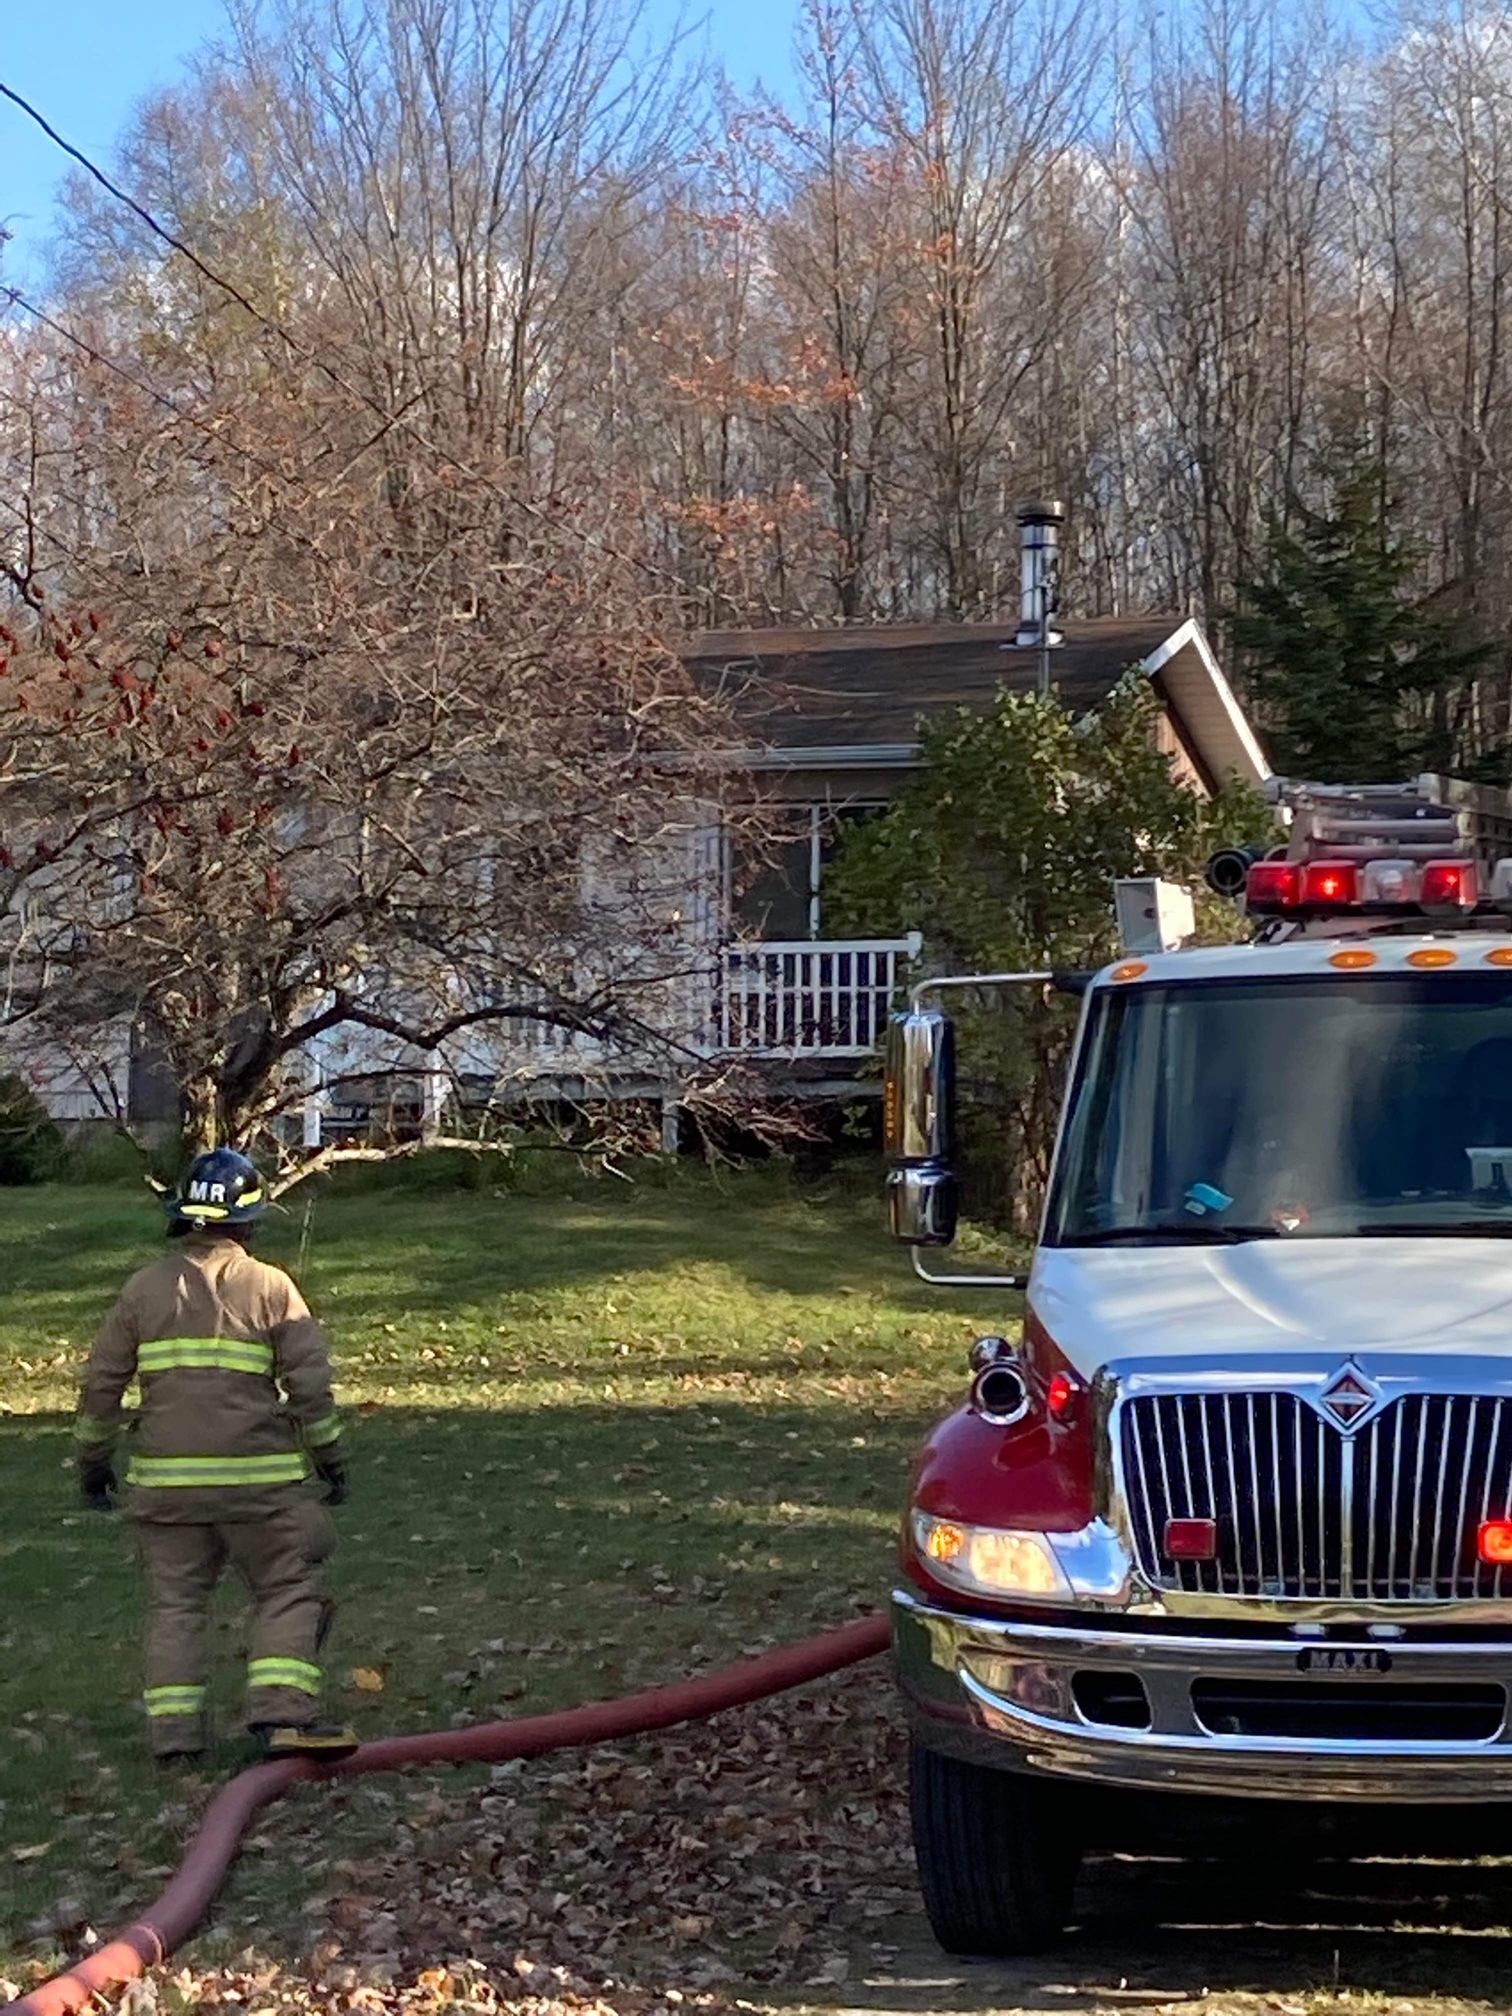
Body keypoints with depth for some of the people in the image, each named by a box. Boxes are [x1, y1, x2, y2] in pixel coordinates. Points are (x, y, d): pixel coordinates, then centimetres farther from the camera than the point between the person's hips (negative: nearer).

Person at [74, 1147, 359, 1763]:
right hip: (258, 1475, -3)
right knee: (288, 1592, 5)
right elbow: (311, 1383, -3)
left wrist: (93, 1458, 20)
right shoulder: (271, 1287, -1)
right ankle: (283, 1714, -10)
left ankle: (173, 1729, 7)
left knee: (175, 1601, 11)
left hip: (166, 1476, 3)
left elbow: (102, 1382, 8)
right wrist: (330, 1457, 8)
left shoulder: (144, 1287, 6)